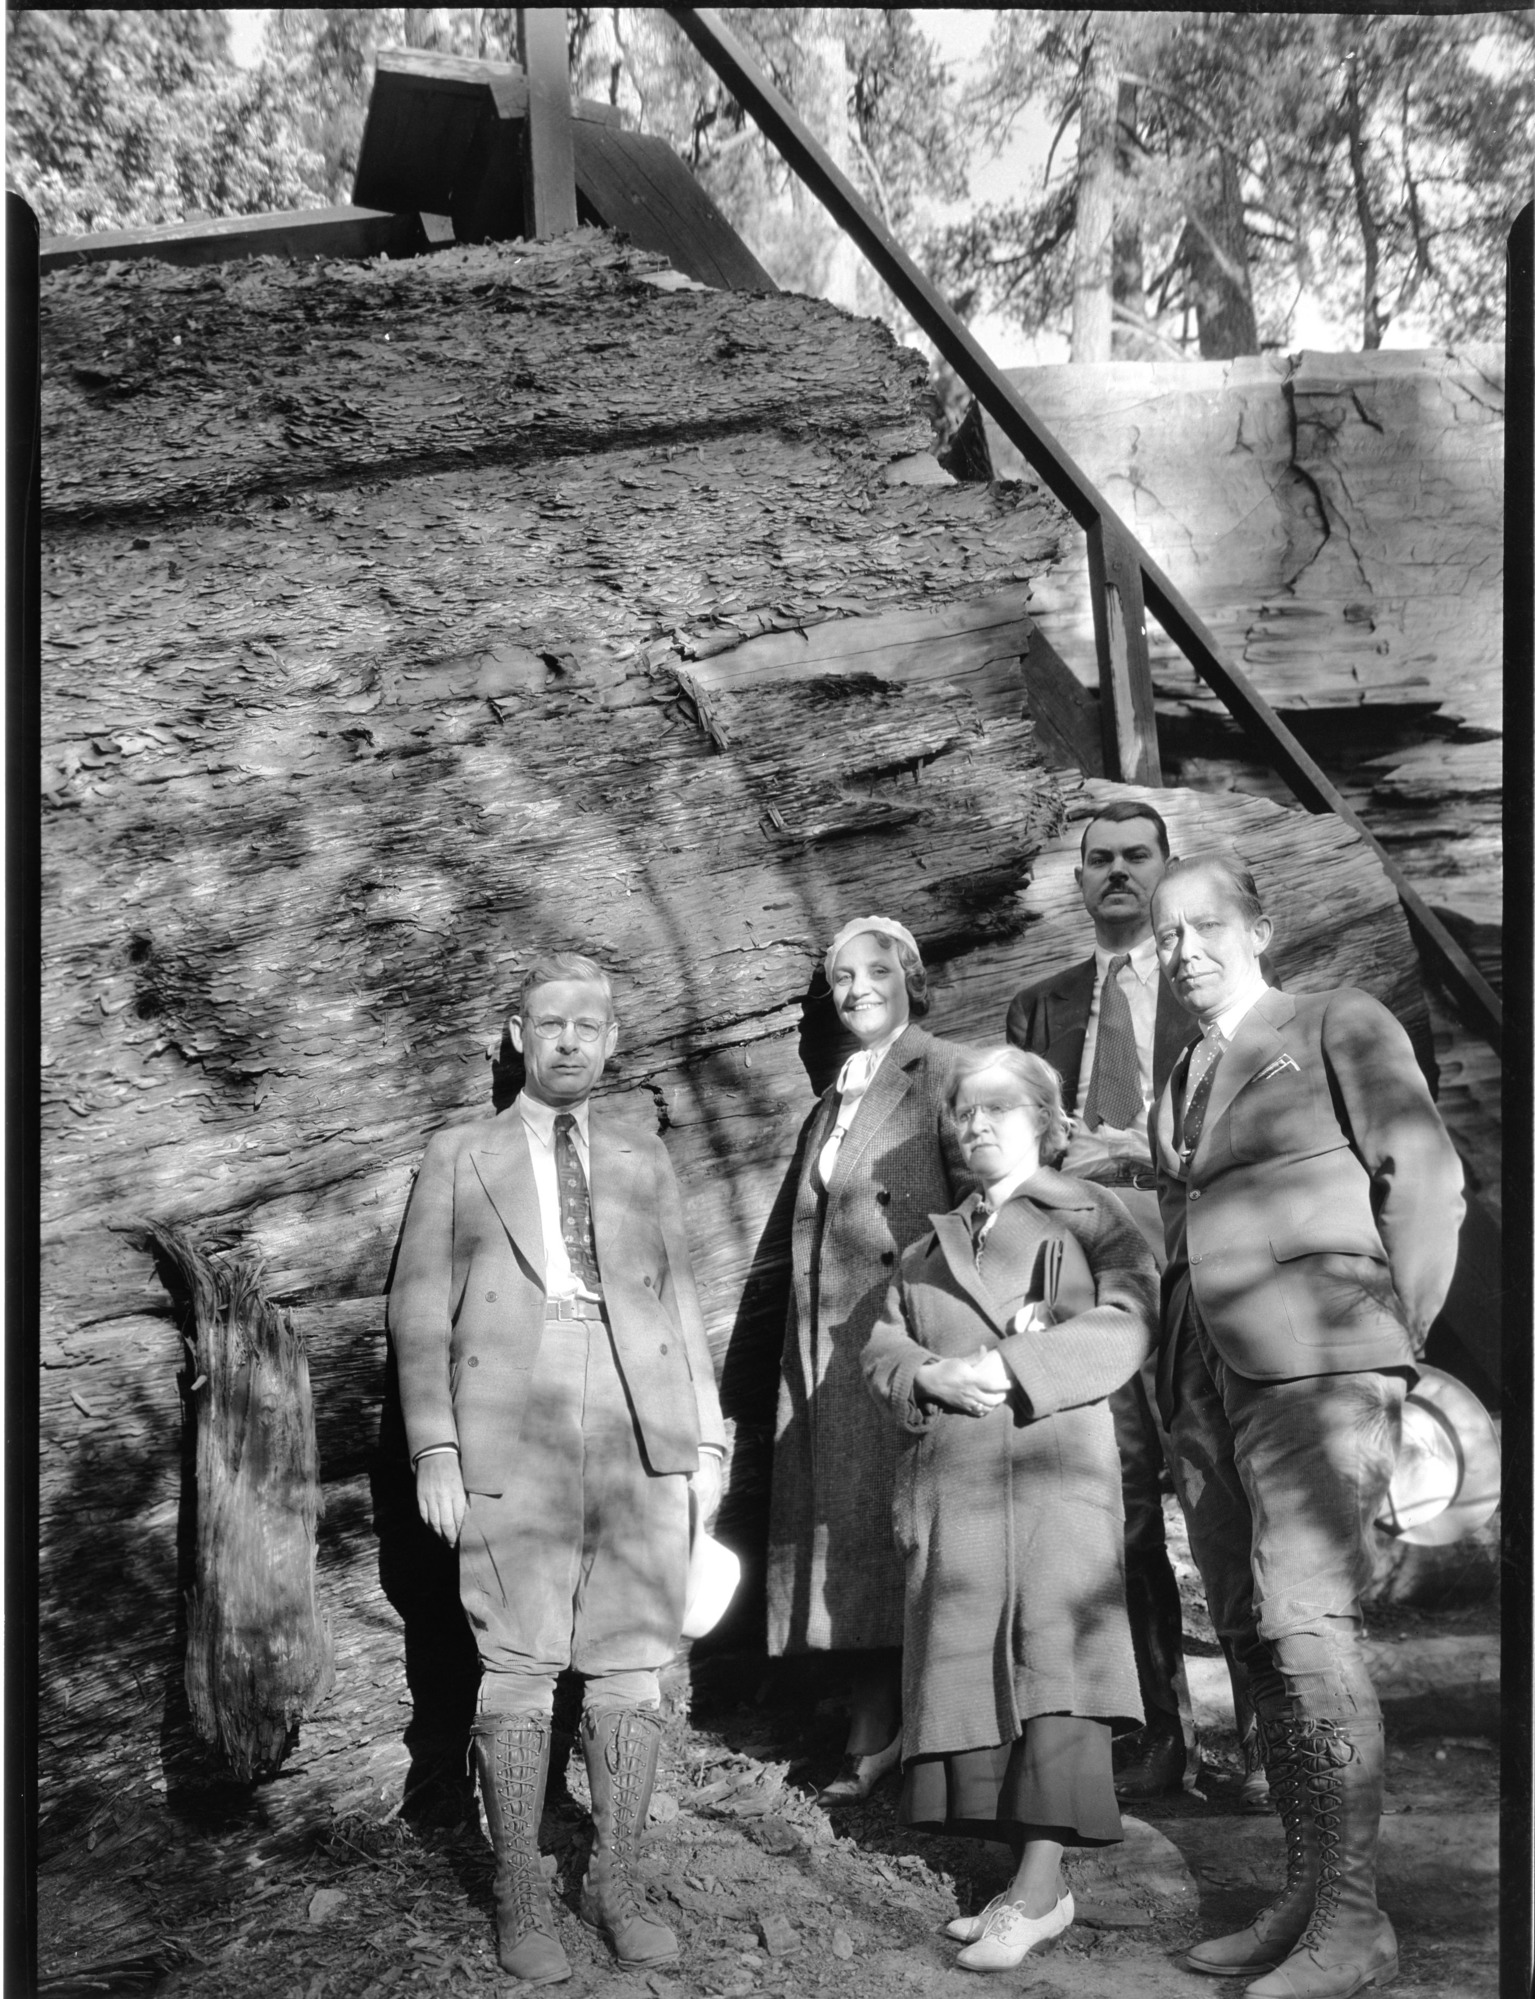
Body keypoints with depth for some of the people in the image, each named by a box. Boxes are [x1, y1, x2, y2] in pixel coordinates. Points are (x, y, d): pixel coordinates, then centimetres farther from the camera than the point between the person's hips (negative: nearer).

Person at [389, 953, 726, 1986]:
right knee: (515, 1667, 0)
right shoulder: (460, 1156, 11)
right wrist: (434, 1448, -4)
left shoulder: (646, 1160, 17)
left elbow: (681, 1303, 15)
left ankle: (615, 1880, 19)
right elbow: (420, 1309, 6)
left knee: (631, 1662, 5)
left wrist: (707, 1437, 7)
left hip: (640, 1433, 2)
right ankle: (521, 1893, 15)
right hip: (511, 1436, -2)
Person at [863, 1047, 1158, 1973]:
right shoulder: (931, 1244, 23)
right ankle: (1035, 1884, 10)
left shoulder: (1093, 1217, 8)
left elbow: (1128, 1323, -8)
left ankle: (1040, 1885, -5)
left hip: (1056, 1457, -5)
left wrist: (1011, 1364, -15)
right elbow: (882, 1347, 14)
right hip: (952, 1475, 5)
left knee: (1054, 1648, -11)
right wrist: (933, 1375, -9)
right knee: (969, 1663, 2)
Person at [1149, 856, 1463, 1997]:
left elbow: (1427, 1181, -3)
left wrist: (1393, 1343, -4)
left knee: (1307, 1619, -14)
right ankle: (1303, 1899, 15)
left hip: (1314, 1368, -6)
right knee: (1252, 1635, 6)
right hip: (1208, 1387, 6)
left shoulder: (1341, 1026, 4)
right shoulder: (1180, 1083, 21)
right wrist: (1177, 1380, 12)